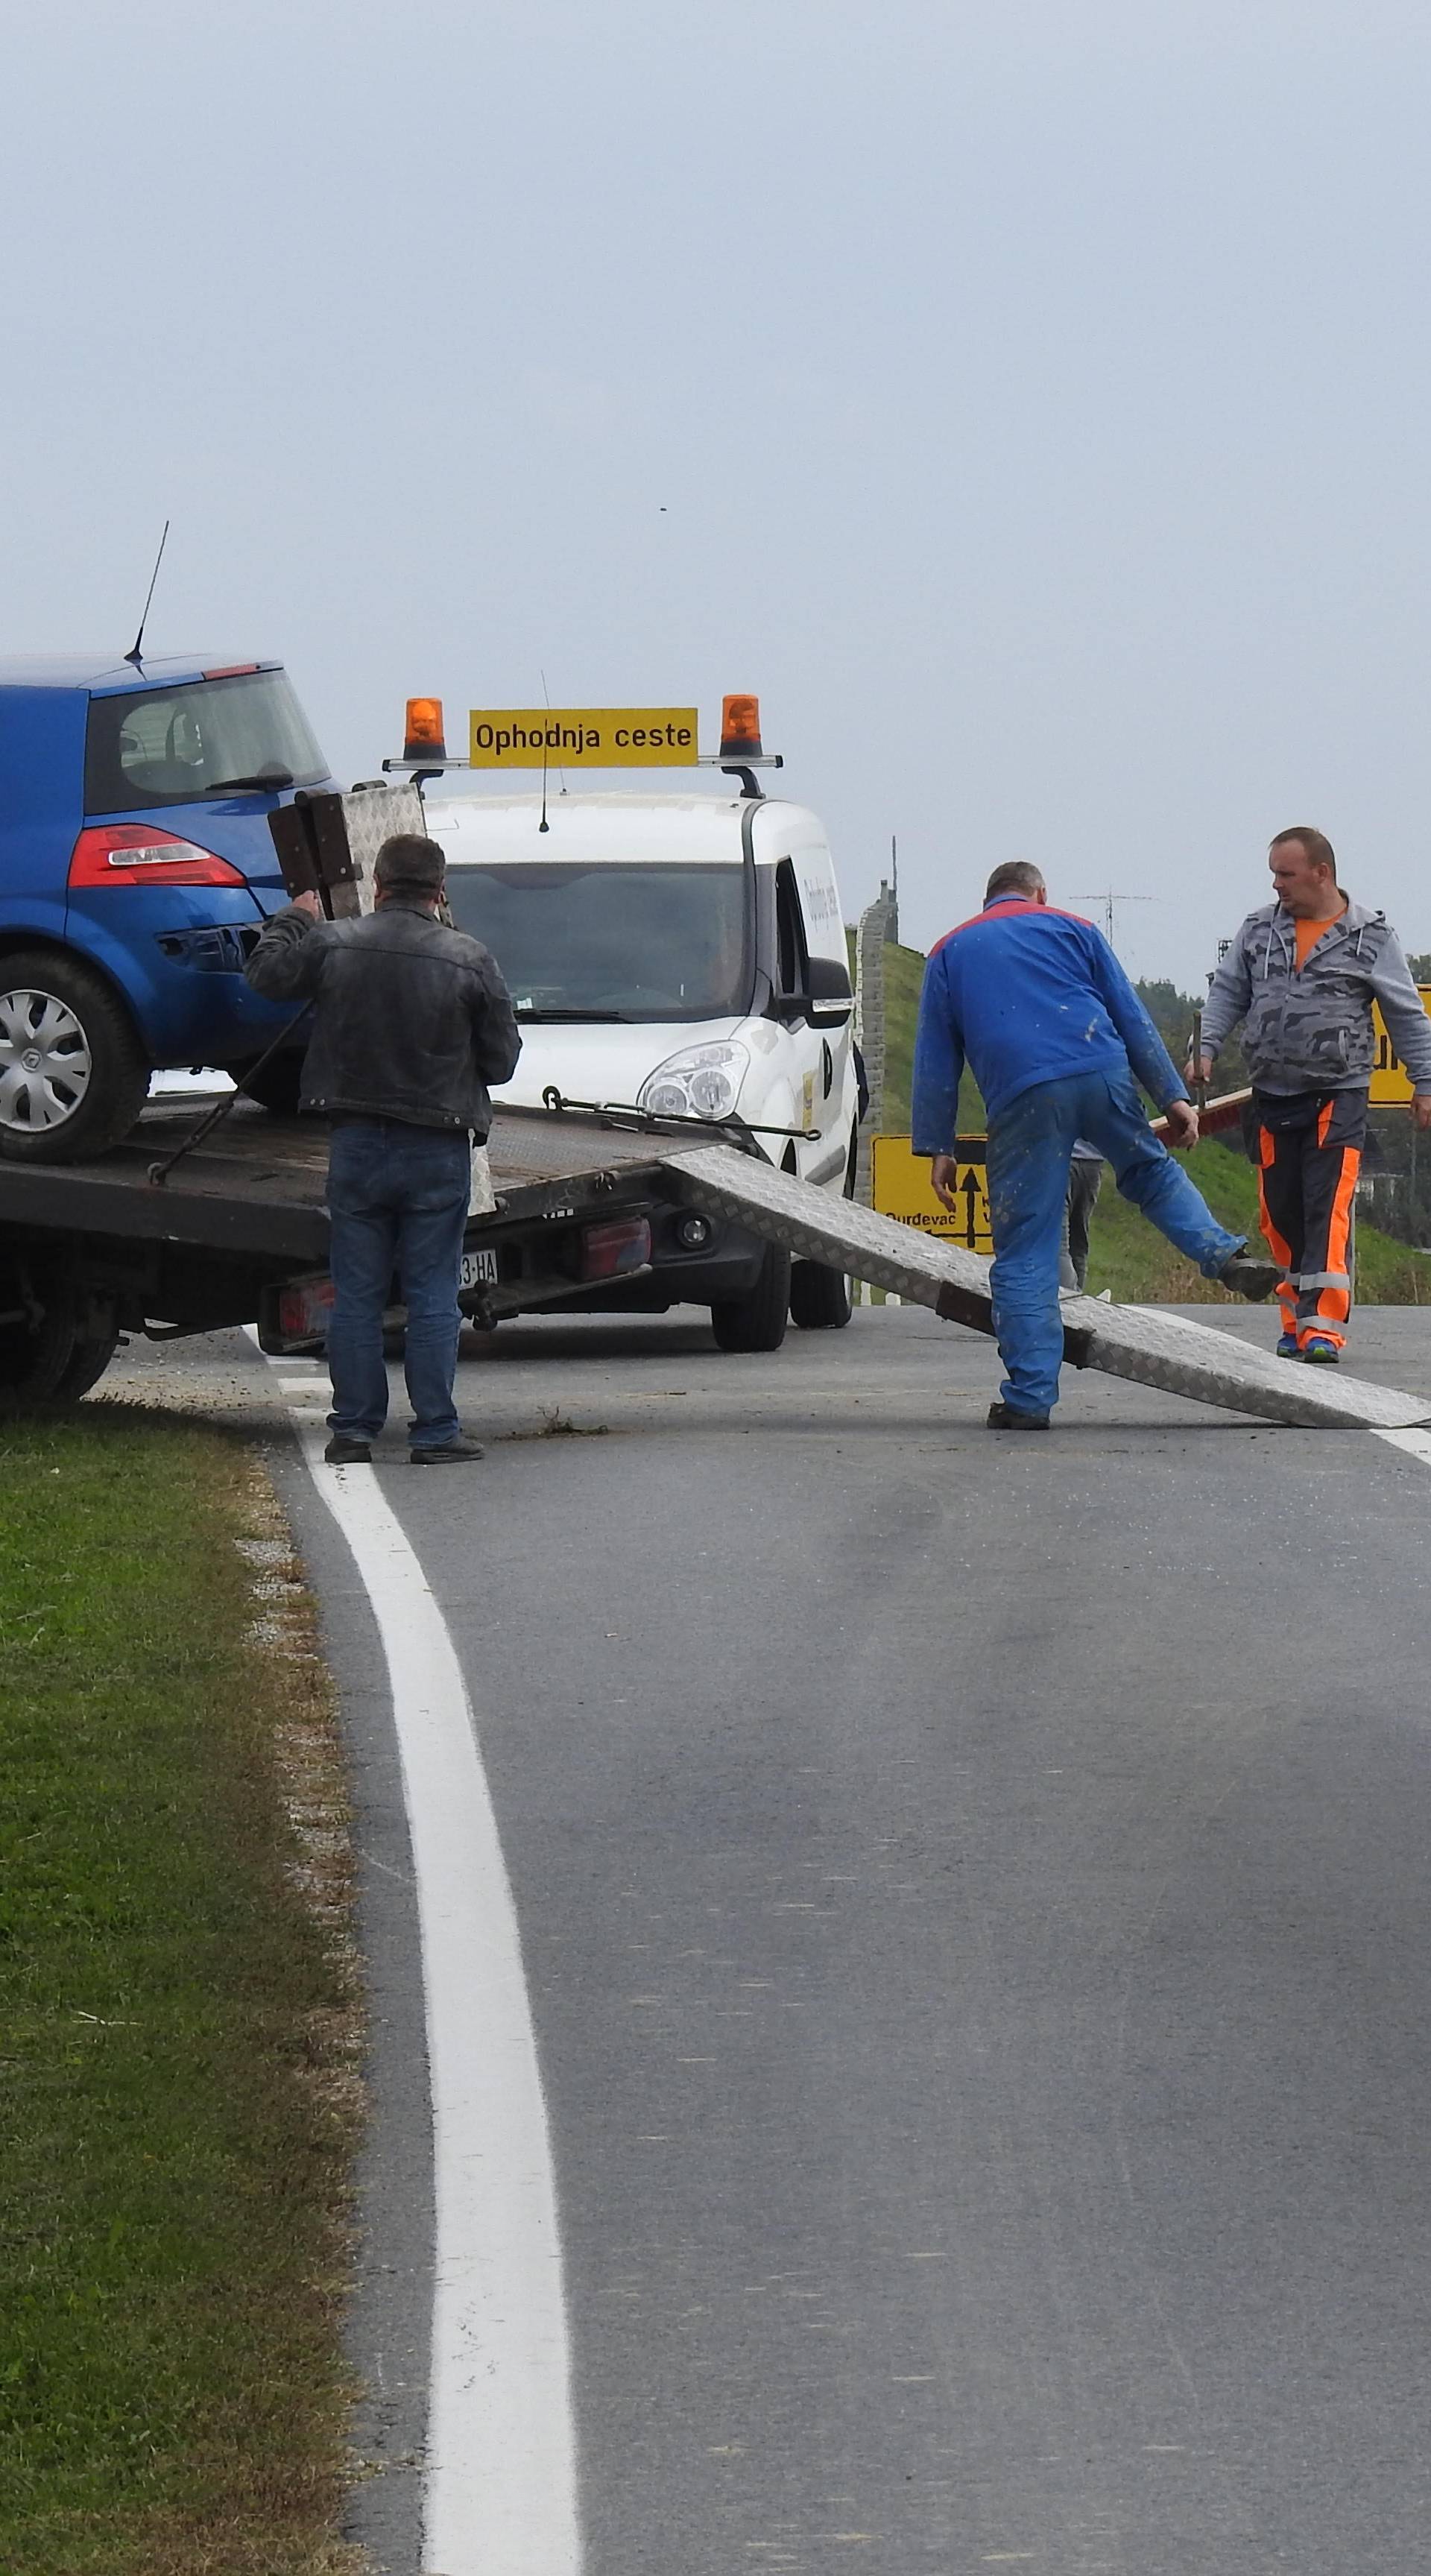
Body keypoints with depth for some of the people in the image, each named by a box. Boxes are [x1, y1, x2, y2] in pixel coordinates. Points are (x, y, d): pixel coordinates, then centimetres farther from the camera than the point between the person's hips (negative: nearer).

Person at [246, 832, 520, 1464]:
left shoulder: (332, 946, -5)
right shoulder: (468, 960, -8)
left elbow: (265, 973, 14)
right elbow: (502, 1059, -1)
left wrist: (293, 920, 31)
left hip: (357, 1147, 1)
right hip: (438, 1151, -1)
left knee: (356, 1295, 9)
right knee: (433, 1298, 4)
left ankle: (353, 1429, 10)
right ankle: (435, 1432, 2)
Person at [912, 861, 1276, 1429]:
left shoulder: (950, 954, 21)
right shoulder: (1070, 930, 20)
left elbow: (936, 1061, 15)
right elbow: (1132, 1019, 15)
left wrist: (937, 1148, 14)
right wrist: (1173, 1096, 15)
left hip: (1022, 1095, -1)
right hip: (1101, 1075, 1)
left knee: (1024, 1253, 1)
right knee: (1151, 1171, 29)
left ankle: (1028, 1398, -1)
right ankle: (1224, 1254, 8)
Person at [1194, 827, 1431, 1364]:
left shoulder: (1370, 936, -1)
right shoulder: (1259, 930, 9)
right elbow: (1228, 993, 15)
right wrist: (1208, 1047, 0)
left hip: (1337, 1095, -4)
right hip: (1273, 1096, 4)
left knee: (1328, 1211, -14)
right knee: (1280, 1214, 6)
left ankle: (1323, 1326, -18)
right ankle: (1296, 1319, 17)